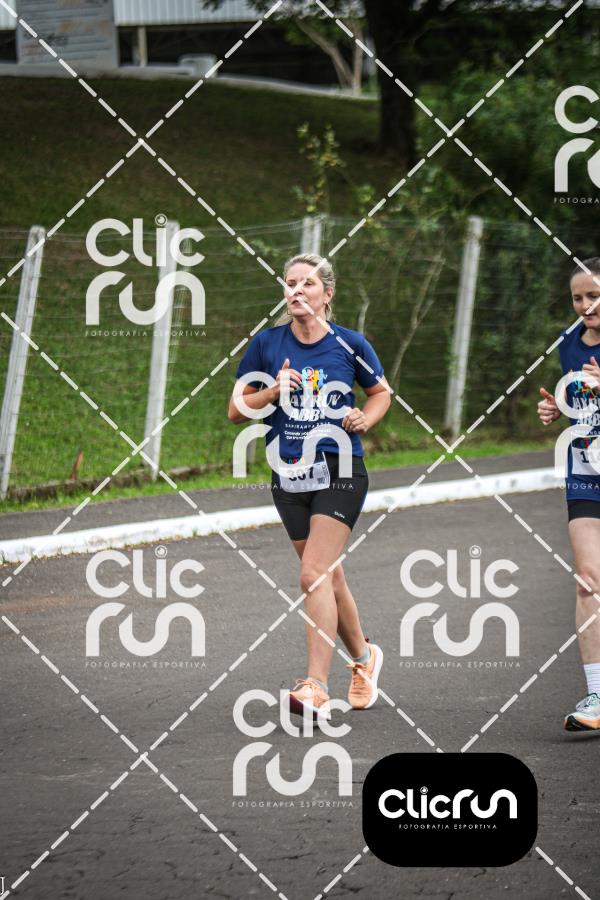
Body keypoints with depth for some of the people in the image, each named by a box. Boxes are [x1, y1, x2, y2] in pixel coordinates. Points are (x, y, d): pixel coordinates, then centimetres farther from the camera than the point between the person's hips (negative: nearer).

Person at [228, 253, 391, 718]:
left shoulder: (349, 344, -3)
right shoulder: (266, 344, 1)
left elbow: (381, 392, 14)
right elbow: (236, 410, 5)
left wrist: (364, 419, -5)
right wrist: (272, 392, -13)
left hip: (340, 472, -4)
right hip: (290, 476, 4)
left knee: (315, 575, -17)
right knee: (329, 578, 14)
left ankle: (317, 688, -21)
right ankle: (363, 656, 38)